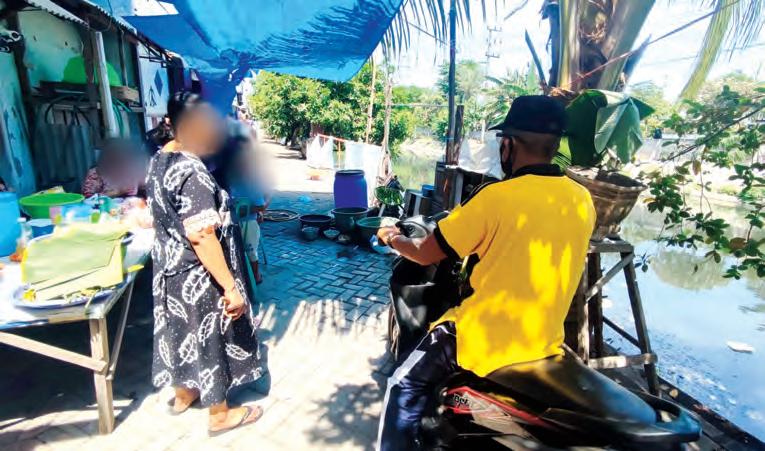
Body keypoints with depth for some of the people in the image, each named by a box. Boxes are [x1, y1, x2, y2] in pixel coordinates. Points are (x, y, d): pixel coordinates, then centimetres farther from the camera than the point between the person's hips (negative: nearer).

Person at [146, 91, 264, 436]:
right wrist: (230, 287, -26)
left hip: (170, 268, 9)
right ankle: (220, 414, 28)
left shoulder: (158, 161, 4)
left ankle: (183, 394, 47)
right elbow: (202, 238, -29)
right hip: (197, 277, -9)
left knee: (182, 332, 25)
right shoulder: (193, 173, -26)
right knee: (209, 340, 8)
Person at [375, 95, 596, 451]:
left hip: (486, 344, -7)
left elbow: (425, 254, -12)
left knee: (404, 388, 12)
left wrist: (392, 238, 8)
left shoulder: (497, 197, -20)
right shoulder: (582, 201, 0)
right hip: (546, 344, 8)